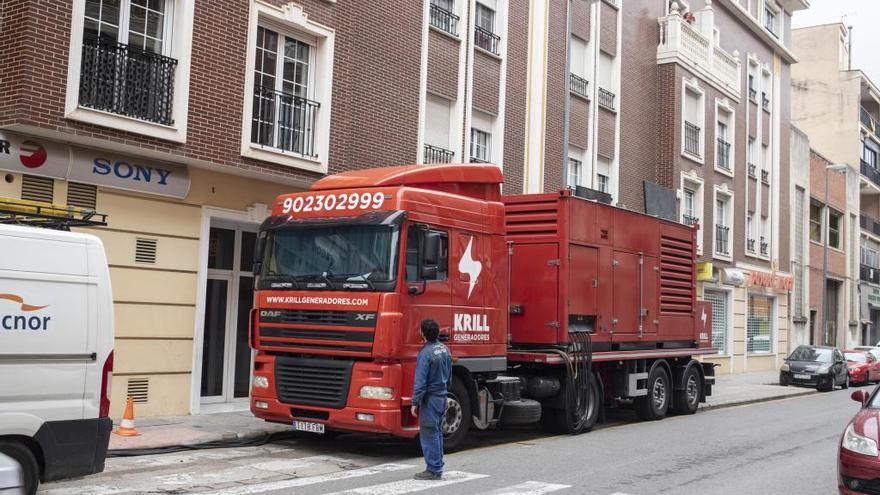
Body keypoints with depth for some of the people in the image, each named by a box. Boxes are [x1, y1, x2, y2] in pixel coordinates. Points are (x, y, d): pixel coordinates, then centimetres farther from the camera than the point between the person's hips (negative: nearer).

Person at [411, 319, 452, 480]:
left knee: (429, 434, -2)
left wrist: (415, 403, -14)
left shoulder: (425, 353, -18)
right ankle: (438, 467, 22)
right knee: (437, 432, 16)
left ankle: (433, 470, 0)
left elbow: (420, 381, -19)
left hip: (430, 399, -8)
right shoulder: (445, 350, 7)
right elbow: (449, 376, 16)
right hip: (442, 397, 8)